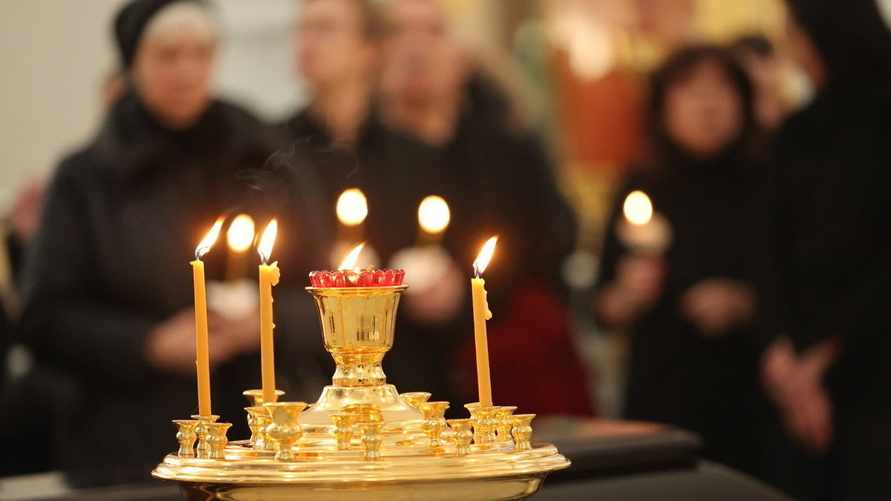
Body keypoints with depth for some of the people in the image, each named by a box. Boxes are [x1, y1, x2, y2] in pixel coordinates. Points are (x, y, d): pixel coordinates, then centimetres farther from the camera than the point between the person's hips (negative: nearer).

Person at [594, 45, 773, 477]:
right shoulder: (645, 188, 5)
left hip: (748, 404, -1)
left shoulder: (766, 188, 0)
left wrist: (743, 306, -14)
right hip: (661, 402, 1)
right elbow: (606, 313, 8)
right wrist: (629, 297, -11)